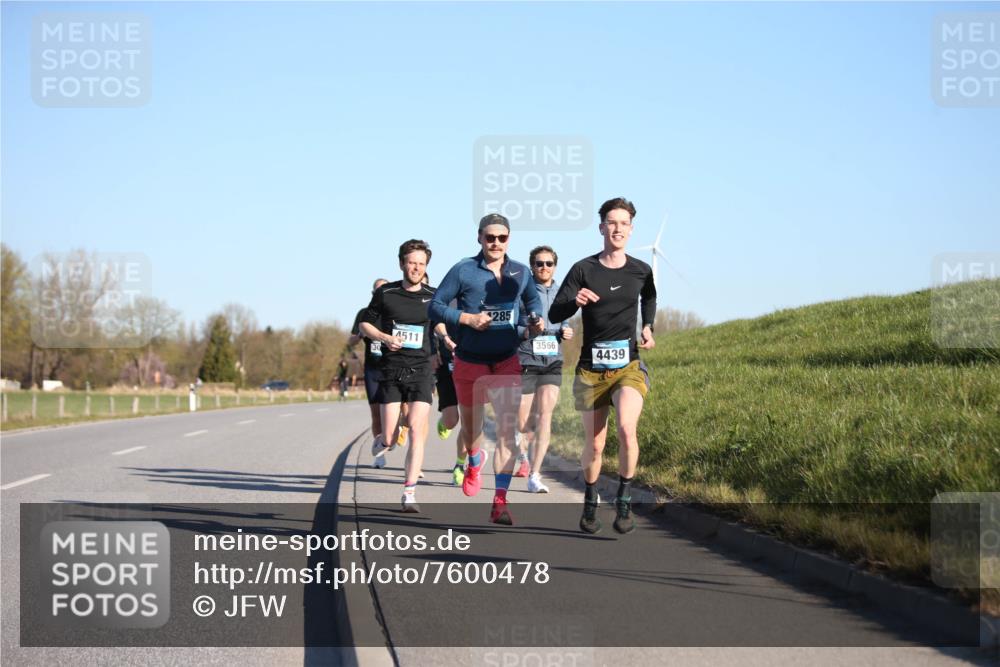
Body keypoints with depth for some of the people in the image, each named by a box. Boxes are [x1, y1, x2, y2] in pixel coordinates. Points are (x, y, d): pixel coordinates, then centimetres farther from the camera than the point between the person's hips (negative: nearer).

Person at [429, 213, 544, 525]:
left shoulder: (521, 272, 3)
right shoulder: (463, 270, -7)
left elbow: (533, 300, 23)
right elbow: (435, 306, -5)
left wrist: (535, 321, 2)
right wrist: (468, 318, -19)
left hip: (507, 363, 1)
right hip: (470, 362, -1)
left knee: (507, 431, -14)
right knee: (471, 427, 17)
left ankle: (500, 502, -15)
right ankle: (474, 464, 53)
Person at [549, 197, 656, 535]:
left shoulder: (641, 271, 2)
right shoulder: (583, 269, -5)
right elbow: (554, 314, -10)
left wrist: (648, 328, 10)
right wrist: (575, 301, -30)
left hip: (629, 366, 0)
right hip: (591, 369, 0)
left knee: (626, 428, -25)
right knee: (594, 444, 6)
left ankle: (624, 500, -8)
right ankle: (590, 503, 31)